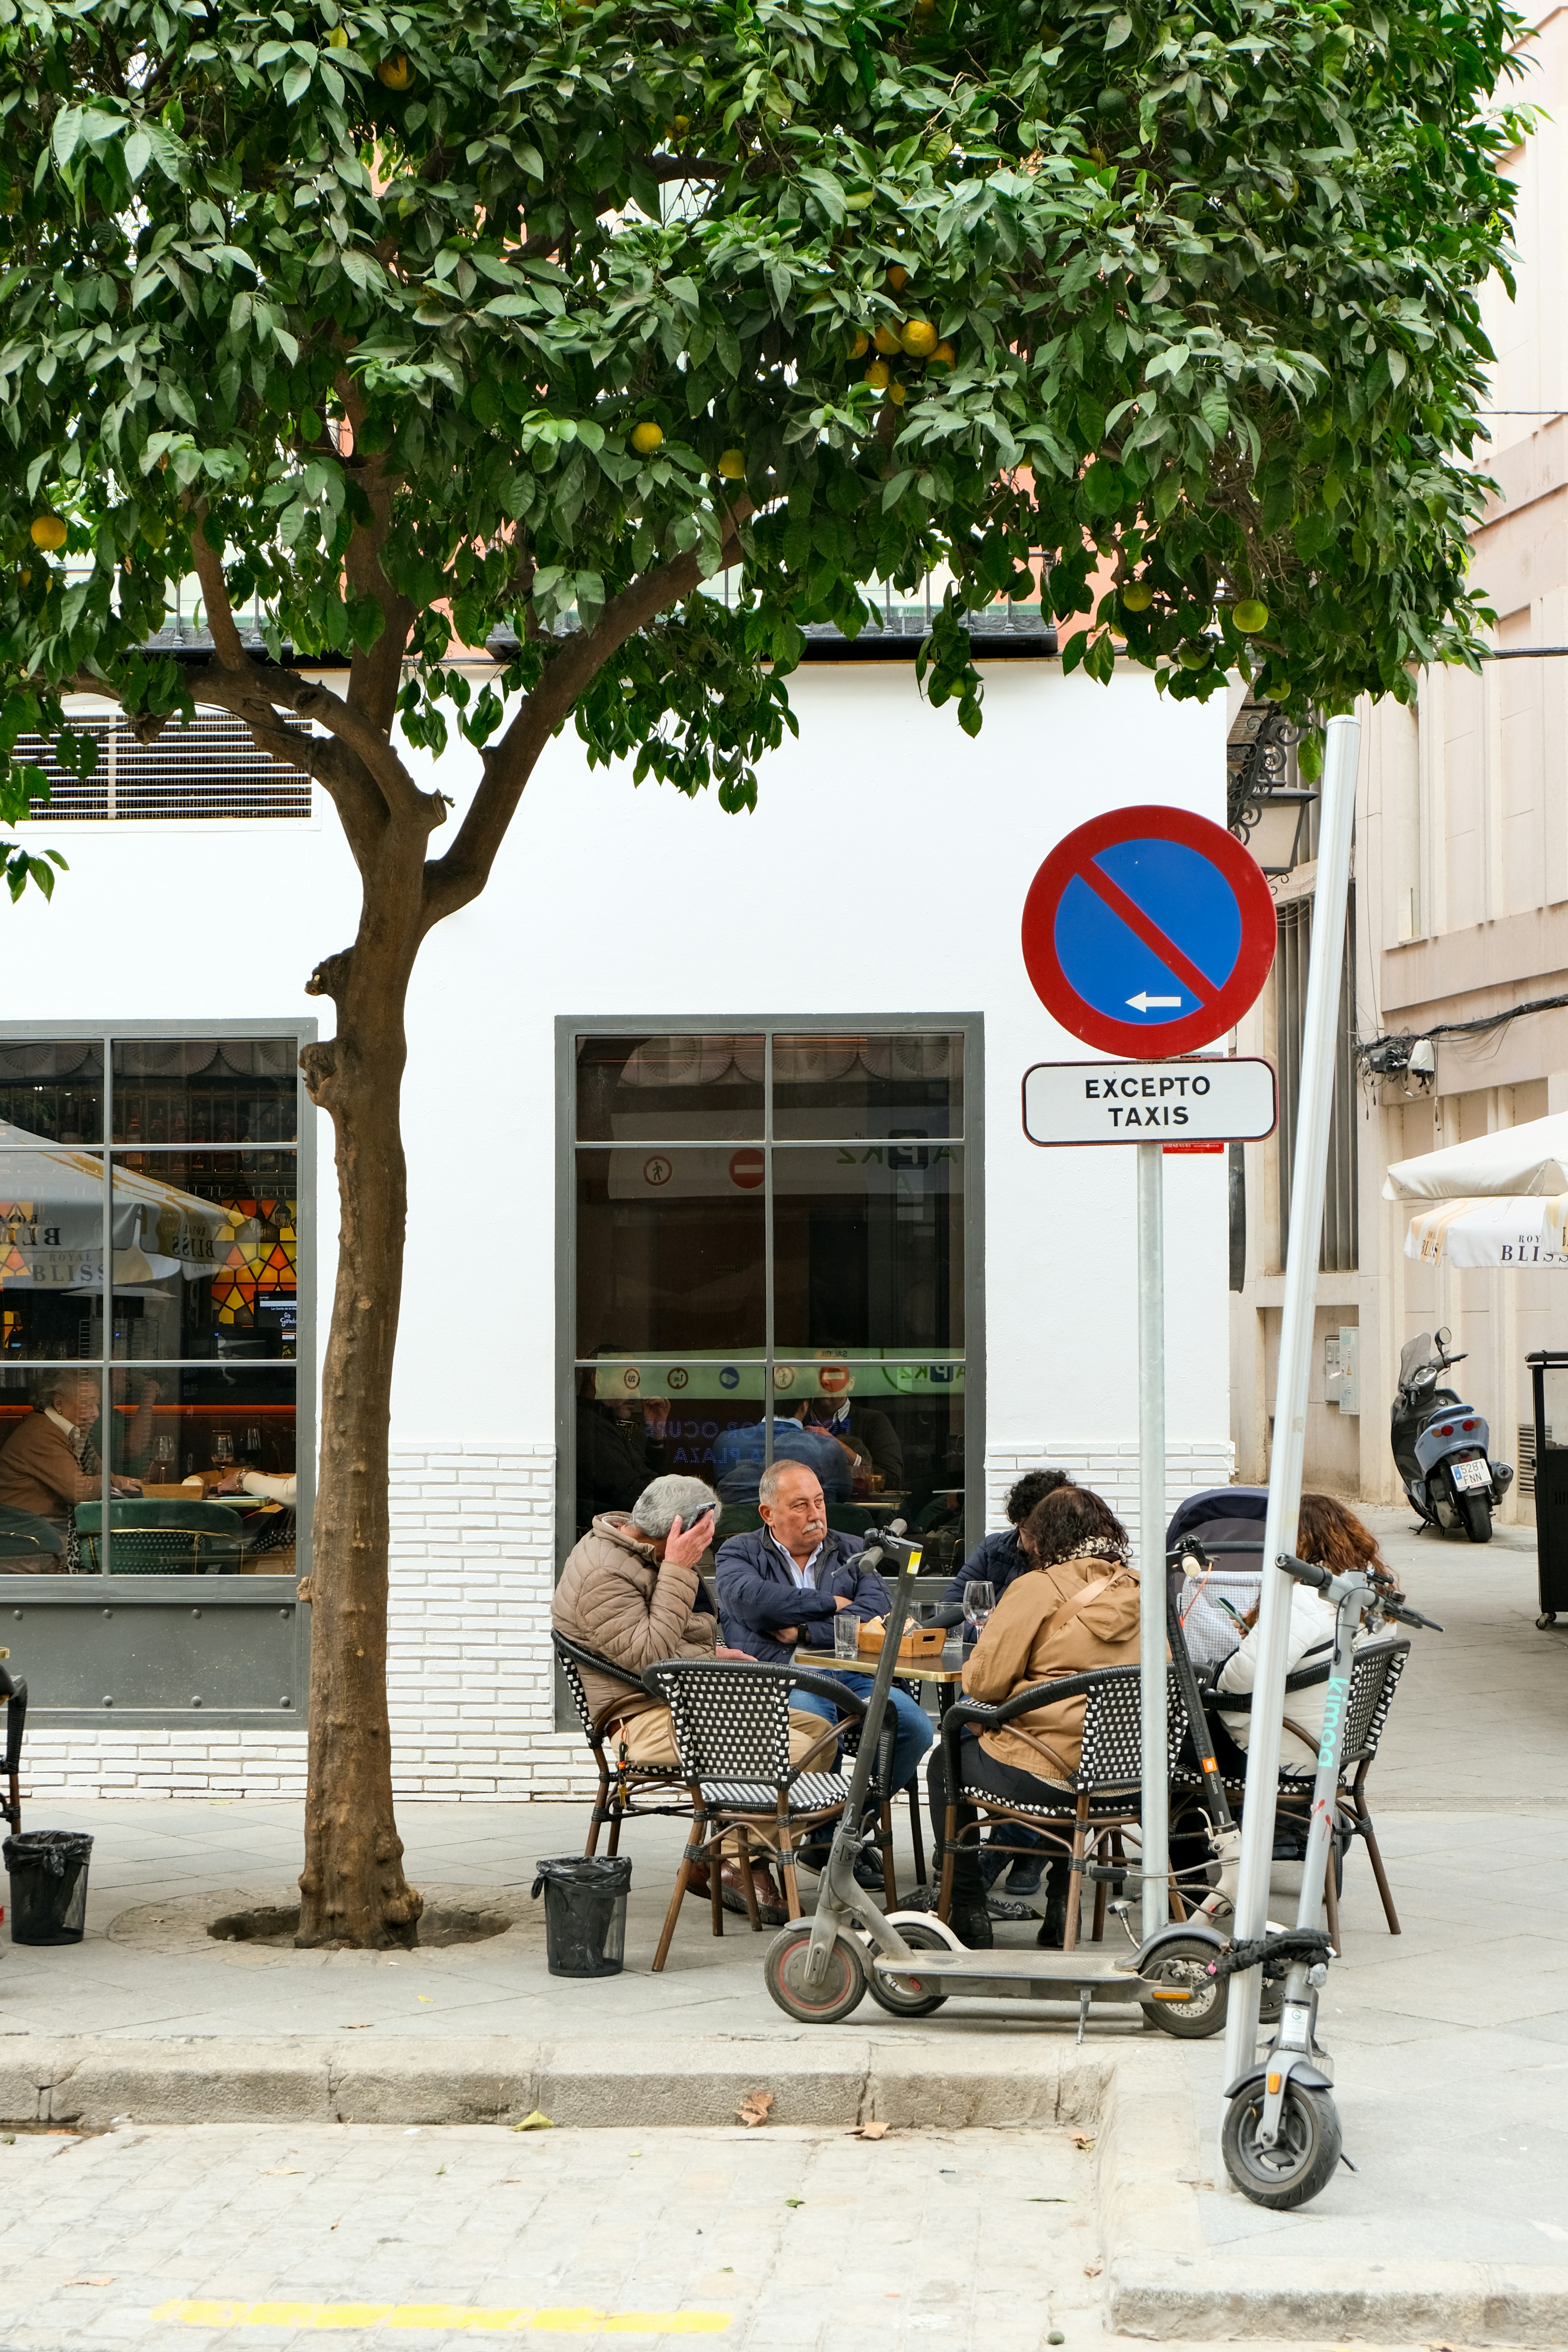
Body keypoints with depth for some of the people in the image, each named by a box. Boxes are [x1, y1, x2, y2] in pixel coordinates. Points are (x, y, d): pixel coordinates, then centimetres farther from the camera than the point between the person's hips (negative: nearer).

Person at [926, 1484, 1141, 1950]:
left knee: (946, 1763, 22)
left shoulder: (1037, 1589, -10)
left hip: (1047, 1771, -6)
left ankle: (969, 1913, 21)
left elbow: (983, 1681, -12)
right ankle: (1061, 1904, 32)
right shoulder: (1138, 1592, 7)